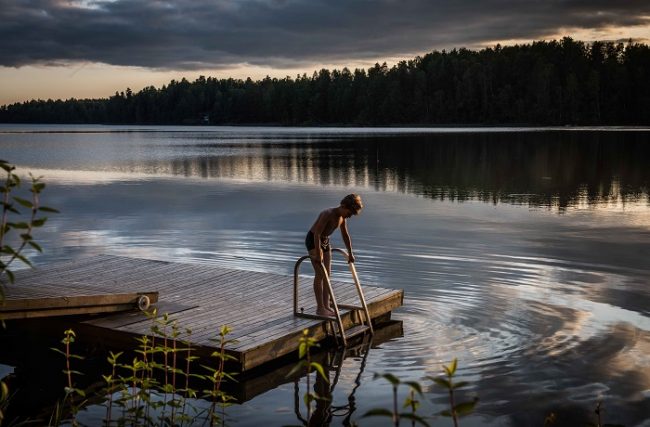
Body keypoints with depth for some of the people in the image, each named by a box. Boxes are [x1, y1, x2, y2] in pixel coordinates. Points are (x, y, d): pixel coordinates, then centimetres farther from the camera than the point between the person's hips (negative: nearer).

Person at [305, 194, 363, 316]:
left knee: (327, 274, 5)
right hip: (313, 240, -8)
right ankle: (320, 308, -7)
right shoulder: (328, 214, -27)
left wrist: (350, 254, 16)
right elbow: (317, 234, -30)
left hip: (325, 241, 8)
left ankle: (326, 305, 11)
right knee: (320, 274, -11)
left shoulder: (342, 217, -1)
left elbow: (346, 236, 11)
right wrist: (318, 254, -32)